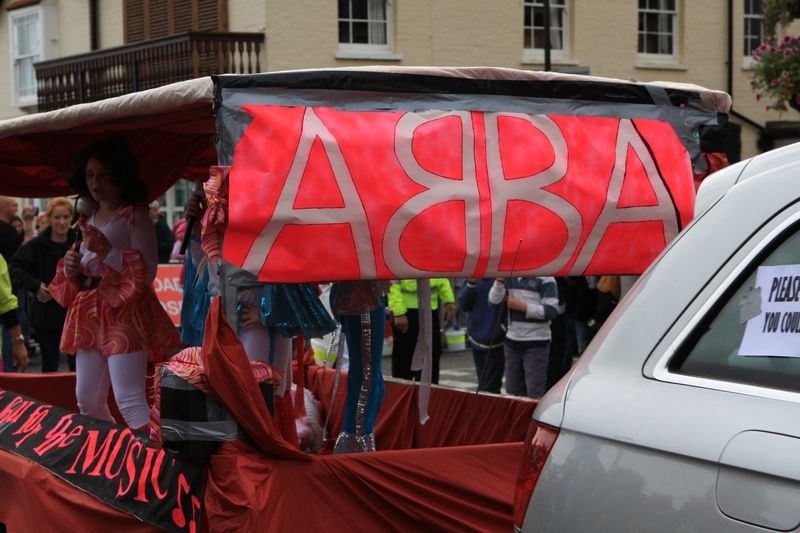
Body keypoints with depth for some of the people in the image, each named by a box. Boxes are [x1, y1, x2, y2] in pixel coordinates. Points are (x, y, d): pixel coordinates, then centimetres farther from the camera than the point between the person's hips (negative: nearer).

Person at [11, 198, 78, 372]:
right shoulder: (37, 245, -5)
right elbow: (16, 268, -6)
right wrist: (35, 286, -18)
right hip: (45, 314, 0)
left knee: (76, 363, 1)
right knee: (50, 362, 8)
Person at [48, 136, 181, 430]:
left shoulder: (135, 216, -6)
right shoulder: (89, 218, 17)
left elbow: (148, 272, -12)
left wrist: (107, 251, -21)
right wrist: (71, 267, 2)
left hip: (124, 312, -8)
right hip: (91, 315, 8)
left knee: (129, 400, -18)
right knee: (87, 400, 11)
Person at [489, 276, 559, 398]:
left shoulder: (545, 278, -11)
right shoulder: (510, 277, 7)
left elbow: (551, 310, -16)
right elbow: (494, 300, 2)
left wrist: (522, 306, -16)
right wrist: (499, 281, -13)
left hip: (536, 343, -6)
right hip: (512, 340, 6)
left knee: (535, 394, -6)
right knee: (513, 391, 12)